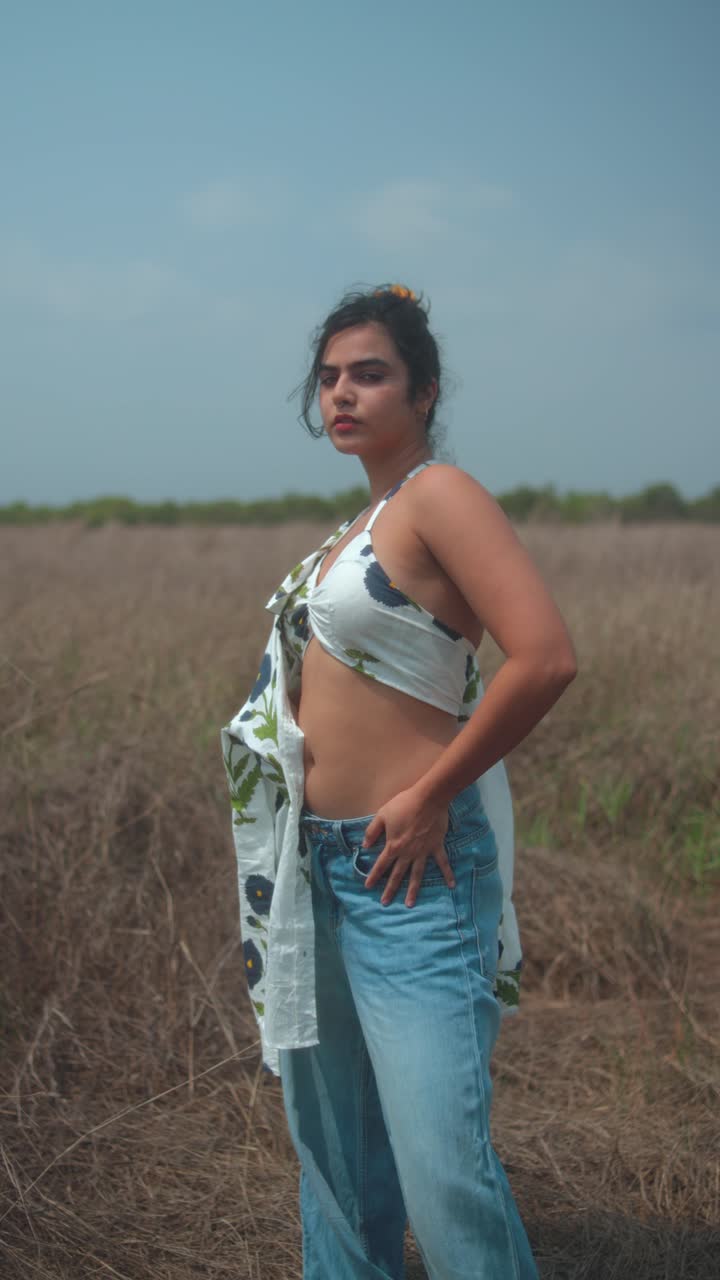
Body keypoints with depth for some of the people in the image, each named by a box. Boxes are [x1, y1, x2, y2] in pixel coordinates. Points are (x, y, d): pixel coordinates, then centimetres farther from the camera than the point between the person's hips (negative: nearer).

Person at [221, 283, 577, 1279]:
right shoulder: (360, 525, 13)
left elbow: (546, 657, -25)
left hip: (407, 870, -9)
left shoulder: (440, 493, -13)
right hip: (318, 865, 9)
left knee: (443, 1171, -7)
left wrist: (429, 796, -18)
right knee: (332, 1140, 20)